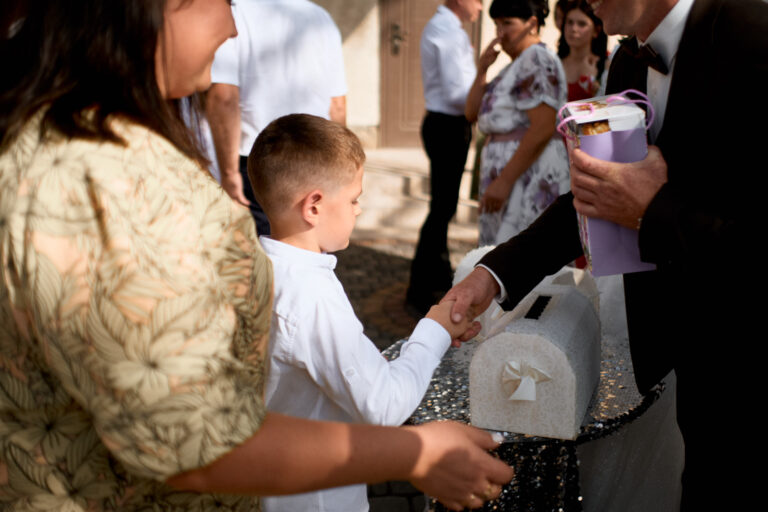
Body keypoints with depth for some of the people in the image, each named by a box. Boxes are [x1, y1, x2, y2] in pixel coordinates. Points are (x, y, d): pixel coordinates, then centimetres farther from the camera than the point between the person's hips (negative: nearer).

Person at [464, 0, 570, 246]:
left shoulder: (537, 59, -10)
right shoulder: (514, 66, 21)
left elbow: (543, 129, -20)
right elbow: (472, 113, 17)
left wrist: (505, 180, -22)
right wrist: (482, 70, 4)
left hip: (531, 179, -10)